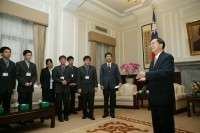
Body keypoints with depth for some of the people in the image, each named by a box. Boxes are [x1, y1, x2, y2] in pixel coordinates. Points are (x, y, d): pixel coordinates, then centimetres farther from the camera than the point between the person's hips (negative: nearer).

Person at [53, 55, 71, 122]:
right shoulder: (56, 68, 7)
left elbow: (70, 78, 5)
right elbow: (54, 77, -2)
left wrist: (66, 81, -14)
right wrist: (61, 81, -14)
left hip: (66, 88, 1)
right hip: (58, 88, -1)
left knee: (66, 103, 3)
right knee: (59, 103, 2)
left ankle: (66, 116, 19)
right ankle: (60, 116, 15)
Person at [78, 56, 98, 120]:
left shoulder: (93, 68, 5)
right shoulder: (80, 69, 1)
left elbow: (95, 78, 3)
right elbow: (79, 79, -2)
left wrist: (96, 86, -3)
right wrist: (79, 88, -6)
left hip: (91, 88, 1)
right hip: (83, 88, -1)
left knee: (91, 102, 4)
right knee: (84, 102, 9)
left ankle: (91, 115, 17)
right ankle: (85, 114, 25)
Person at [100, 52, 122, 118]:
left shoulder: (115, 65, 8)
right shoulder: (103, 66, 7)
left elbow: (118, 74, 2)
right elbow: (101, 75, 2)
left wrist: (120, 82, -13)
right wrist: (101, 84, -7)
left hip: (113, 85, 0)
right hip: (105, 85, 0)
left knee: (113, 99, 7)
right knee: (106, 99, 7)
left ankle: (112, 113, 19)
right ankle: (106, 112, 19)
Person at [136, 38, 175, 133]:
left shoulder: (168, 57, -9)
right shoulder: (153, 61, 16)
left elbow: (165, 72, -27)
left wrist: (146, 74, -25)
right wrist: (146, 78, 1)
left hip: (164, 97, -8)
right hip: (154, 98, 8)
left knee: (166, 125, 5)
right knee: (156, 124, 19)